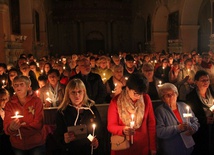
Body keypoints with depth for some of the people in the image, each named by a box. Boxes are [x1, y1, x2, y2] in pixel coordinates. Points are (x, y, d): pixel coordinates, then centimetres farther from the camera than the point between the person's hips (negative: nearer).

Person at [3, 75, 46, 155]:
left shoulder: (36, 101, -9)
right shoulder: (9, 104, -2)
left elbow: (38, 124, -13)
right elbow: (6, 128, -9)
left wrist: (19, 127, -22)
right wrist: (11, 128, -31)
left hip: (36, 144, -2)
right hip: (18, 145, 3)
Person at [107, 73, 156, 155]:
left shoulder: (146, 99, -7)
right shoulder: (116, 102, -13)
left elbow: (151, 123, -1)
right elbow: (111, 126, -8)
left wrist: (153, 147, 1)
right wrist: (123, 130, -28)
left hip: (143, 148, 2)